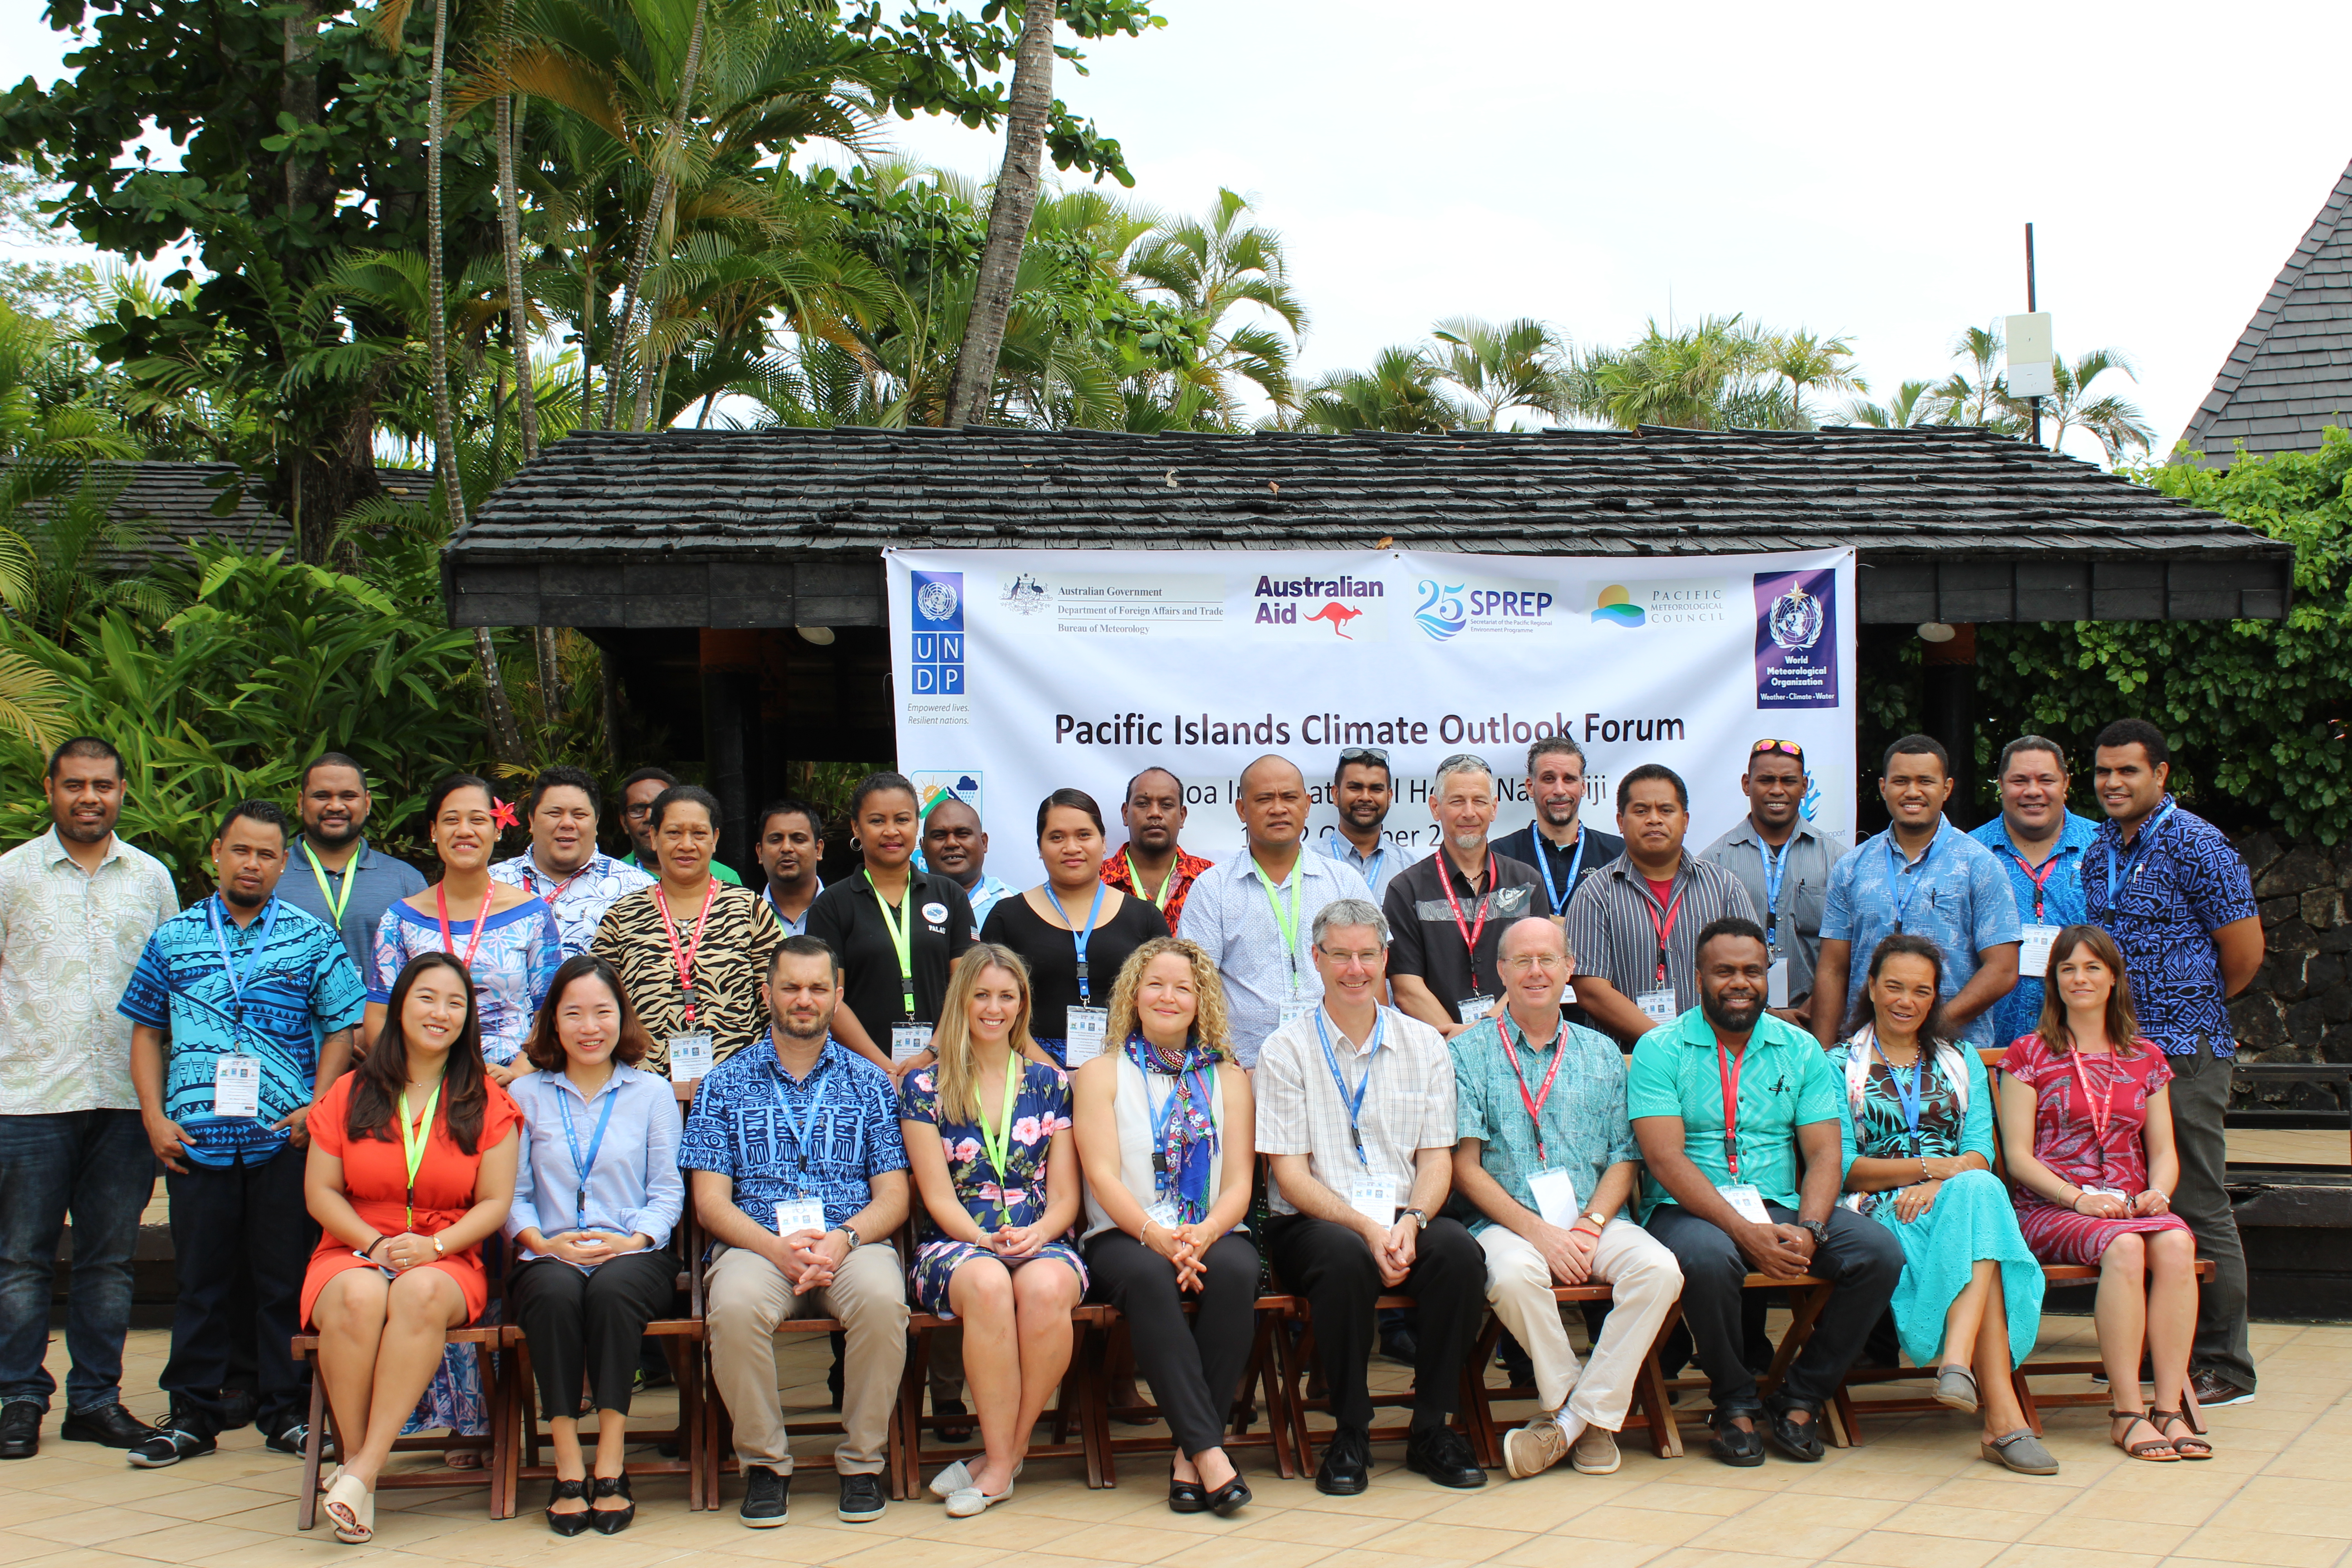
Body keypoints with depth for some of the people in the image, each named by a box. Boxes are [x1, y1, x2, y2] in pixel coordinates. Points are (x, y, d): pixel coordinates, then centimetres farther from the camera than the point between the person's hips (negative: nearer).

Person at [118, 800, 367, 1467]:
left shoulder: (314, 940, 7)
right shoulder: (173, 938, 11)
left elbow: (342, 1028, 5)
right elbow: (147, 1031, 13)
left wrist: (317, 1109, -7)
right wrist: (154, 1116, 2)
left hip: (285, 1139, -1)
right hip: (196, 1137, 1)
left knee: (284, 1279, 3)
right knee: (201, 1279, 6)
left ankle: (286, 1412, 12)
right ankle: (193, 1415, 14)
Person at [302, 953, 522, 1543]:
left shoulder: (486, 1101, 8)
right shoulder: (350, 1094, 10)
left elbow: (495, 1202, 3)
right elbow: (320, 1192, 7)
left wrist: (433, 1247, -14)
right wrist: (376, 1244, -10)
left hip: (448, 1260, -1)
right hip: (353, 1253, 1)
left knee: (420, 1294, -36)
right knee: (360, 1297, -35)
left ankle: (364, 1469, -35)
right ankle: (354, 1459, -25)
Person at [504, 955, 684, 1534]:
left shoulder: (652, 1093, 14)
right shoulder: (526, 1095, 15)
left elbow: (668, 1191, 7)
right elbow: (511, 1194, 8)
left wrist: (633, 1241, -10)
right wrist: (543, 1242, -11)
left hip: (634, 1256, 0)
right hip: (549, 1257, 0)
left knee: (613, 1287, -35)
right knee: (555, 1291, -35)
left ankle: (610, 1469, -33)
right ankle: (568, 1470, -32)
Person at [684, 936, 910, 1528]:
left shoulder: (869, 1083, 15)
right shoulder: (727, 1083, 13)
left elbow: (893, 1196, 9)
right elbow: (711, 1200, 5)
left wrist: (842, 1239, -13)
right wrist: (776, 1246, -14)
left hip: (853, 1242, 0)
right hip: (756, 1243, 0)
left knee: (882, 1300, -34)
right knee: (736, 1306, -34)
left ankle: (863, 1459, -13)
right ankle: (764, 1462, -13)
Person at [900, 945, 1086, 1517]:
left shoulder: (1050, 1084, 13)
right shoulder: (925, 1087, 8)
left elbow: (1066, 1195, 9)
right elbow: (938, 1197, 1)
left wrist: (1035, 1234, -12)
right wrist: (985, 1239, -17)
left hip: (1040, 1240, 1)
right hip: (954, 1244, -1)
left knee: (1045, 1287, -35)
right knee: (988, 1284, -37)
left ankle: (1001, 1459, -21)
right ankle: (1003, 1461, -28)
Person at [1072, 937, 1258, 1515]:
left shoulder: (1228, 1078, 17)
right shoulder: (1101, 1074, 12)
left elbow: (1239, 1183, 7)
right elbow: (1102, 1174, -2)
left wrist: (1204, 1234, -16)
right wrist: (1156, 1235, -20)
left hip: (1214, 1236, 2)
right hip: (1125, 1238, -1)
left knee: (1233, 1271, -34)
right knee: (1149, 1276, -36)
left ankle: (1190, 1453, -28)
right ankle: (1208, 1448, -37)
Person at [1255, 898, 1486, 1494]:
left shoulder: (1424, 1044, 11)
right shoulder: (1286, 1051, 2)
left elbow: (1437, 1159, 6)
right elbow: (1290, 1174, -5)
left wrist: (1410, 1221, -15)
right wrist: (1367, 1227, -18)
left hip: (1405, 1222, 3)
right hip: (1313, 1223, -3)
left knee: (1459, 1250, -29)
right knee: (1345, 1256, -36)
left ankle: (1431, 1427, -12)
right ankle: (1350, 1433, -18)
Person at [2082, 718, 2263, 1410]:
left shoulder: (2197, 846, -9)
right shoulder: (2099, 851, 13)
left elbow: (2244, 952, -7)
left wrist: (2188, 1009, 5)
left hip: (2185, 1054, -7)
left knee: (2197, 1208, -3)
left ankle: (2223, 1366, 6)